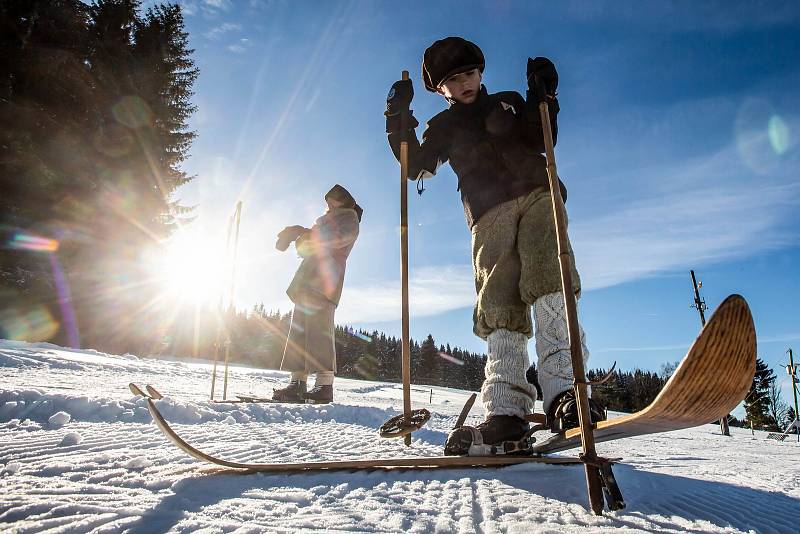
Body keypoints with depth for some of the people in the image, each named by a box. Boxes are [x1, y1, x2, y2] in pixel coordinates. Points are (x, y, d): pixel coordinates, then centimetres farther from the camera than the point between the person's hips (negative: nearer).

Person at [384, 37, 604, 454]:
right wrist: (398, 121, 4)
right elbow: (418, 167, 11)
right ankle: (505, 412, -19)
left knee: (547, 284, -24)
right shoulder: (443, 126, 26)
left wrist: (542, 96, 1)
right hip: (489, 214, 0)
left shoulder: (509, 103, 27)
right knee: (499, 308, -13)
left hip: (535, 195, 0)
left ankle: (563, 391, -33)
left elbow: (540, 142, 12)